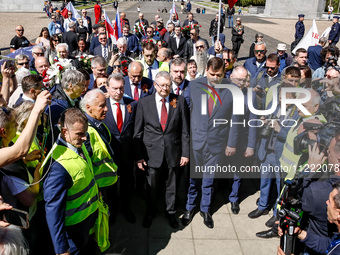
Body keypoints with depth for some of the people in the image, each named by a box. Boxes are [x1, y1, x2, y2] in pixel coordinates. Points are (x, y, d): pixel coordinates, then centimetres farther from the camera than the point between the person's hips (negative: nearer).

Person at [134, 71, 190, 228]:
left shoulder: (179, 101, -2)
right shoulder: (144, 103, -3)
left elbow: (184, 130, 0)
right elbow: (138, 132, -1)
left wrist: (185, 153, -2)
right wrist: (139, 156, -4)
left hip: (173, 152, 1)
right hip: (152, 152, 0)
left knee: (171, 185, 16)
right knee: (151, 187, 14)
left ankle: (170, 212, 39)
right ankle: (150, 212, 39)